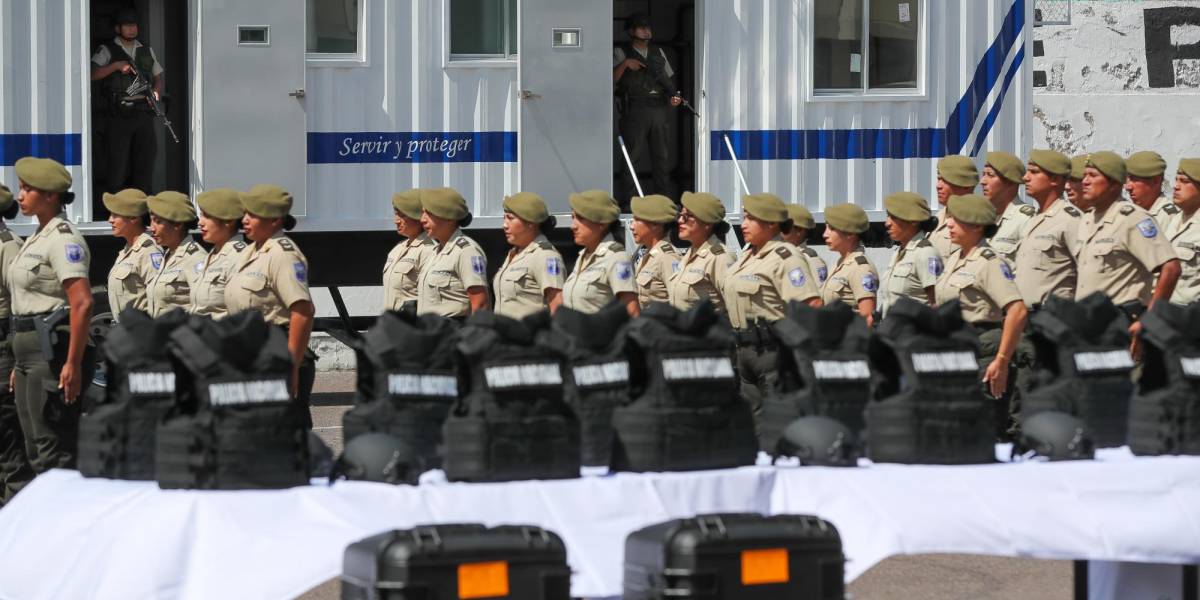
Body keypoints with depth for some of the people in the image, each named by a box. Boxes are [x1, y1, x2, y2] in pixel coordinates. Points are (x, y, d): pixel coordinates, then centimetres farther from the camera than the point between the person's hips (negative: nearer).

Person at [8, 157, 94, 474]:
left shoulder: (63, 238, -13)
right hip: (30, 353, 10)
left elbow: (82, 303, -21)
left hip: (53, 352, -10)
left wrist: (73, 364, -24)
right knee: (36, 451, 12)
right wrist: (20, 364, 21)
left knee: (55, 453, -8)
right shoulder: (37, 238, 17)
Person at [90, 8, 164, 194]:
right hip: (118, 115, -5)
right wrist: (116, 66, -18)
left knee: (145, 158, 4)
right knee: (118, 160, -4)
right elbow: (93, 74, -10)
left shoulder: (146, 51, 17)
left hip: (143, 114, 5)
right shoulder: (107, 51, 2)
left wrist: (156, 93, 4)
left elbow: (158, 75, 24)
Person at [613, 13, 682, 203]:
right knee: (633, 153, -9)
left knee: (661, 155, 5)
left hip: (660, 108, 5)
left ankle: (666, 198, 7)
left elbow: (669, 78, 24)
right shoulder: (621, 52, 6)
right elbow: (612, 80, -3)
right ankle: (627, 199, -6)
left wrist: (675, 96, 6)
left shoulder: (658, 52, 20)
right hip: (635, 108, -5)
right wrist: (625, 64, -17)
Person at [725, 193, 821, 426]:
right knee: (753, 414, 13)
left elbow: (812, 306, -21)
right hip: (747, 348, 10)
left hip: (772, 347, -10)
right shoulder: (749, 255, 16)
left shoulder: (785, 257, -14)